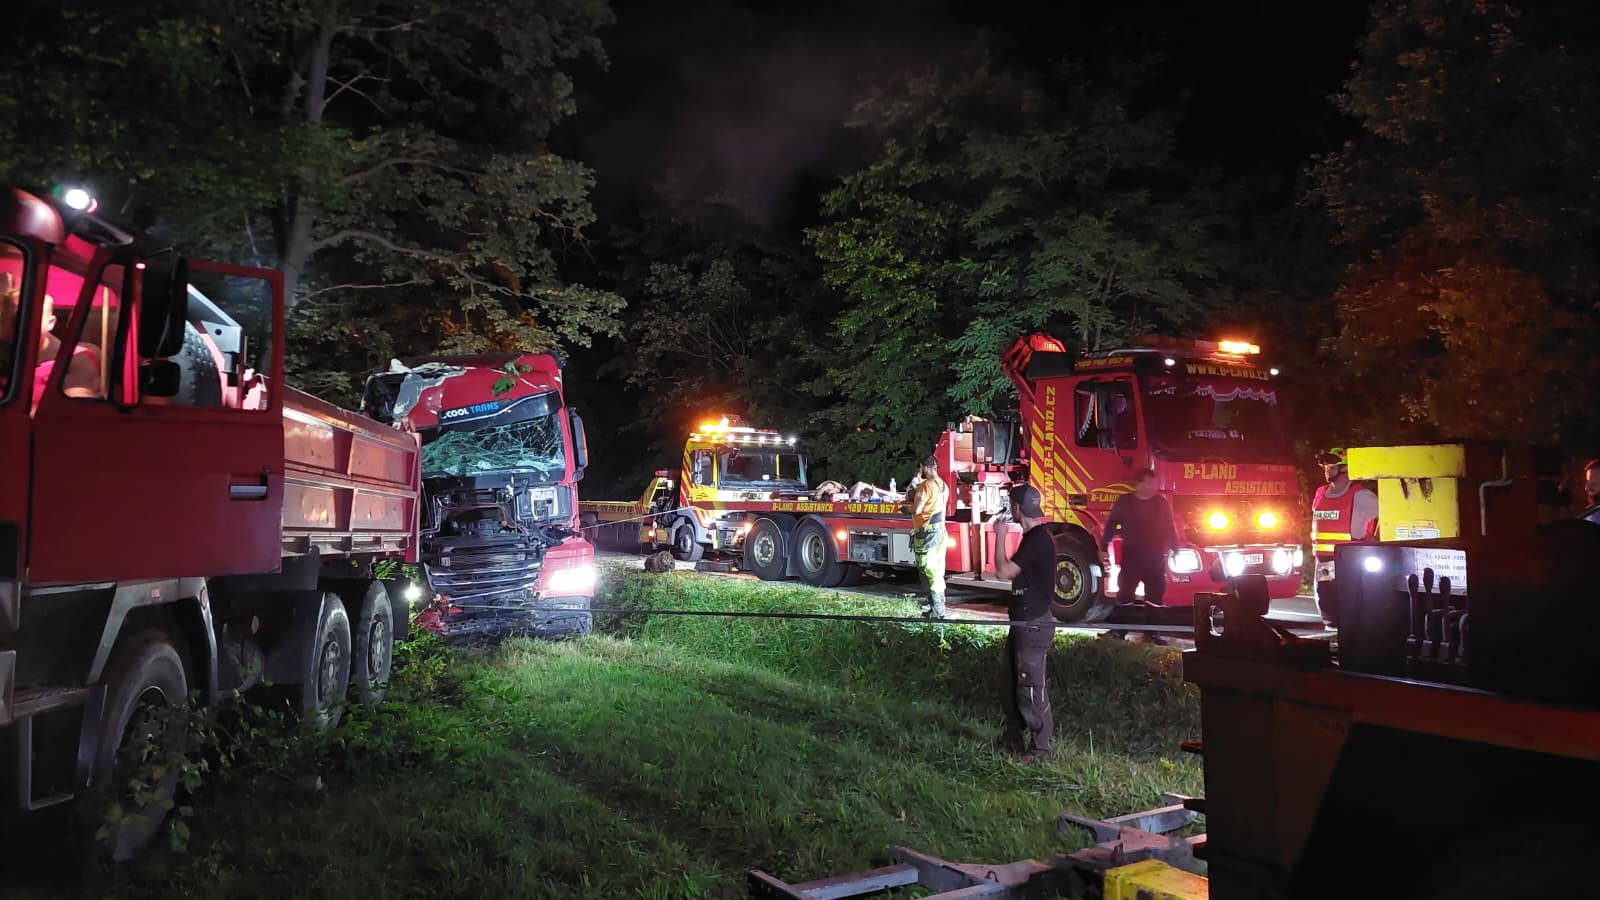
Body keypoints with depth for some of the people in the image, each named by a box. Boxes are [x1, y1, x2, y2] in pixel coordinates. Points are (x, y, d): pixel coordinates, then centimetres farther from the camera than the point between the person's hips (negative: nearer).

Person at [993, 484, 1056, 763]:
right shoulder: (1033, 536, 12)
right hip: (1023, 622, 10)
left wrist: (1000, 536, -13)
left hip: (1034, 625, -10)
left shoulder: (1038, 539, -19)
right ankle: (1014, 739, 29)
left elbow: (1004, 571, -21)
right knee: (1009, 682, 17)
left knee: (1031, 688, -2)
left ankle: (1039, 748, 8)